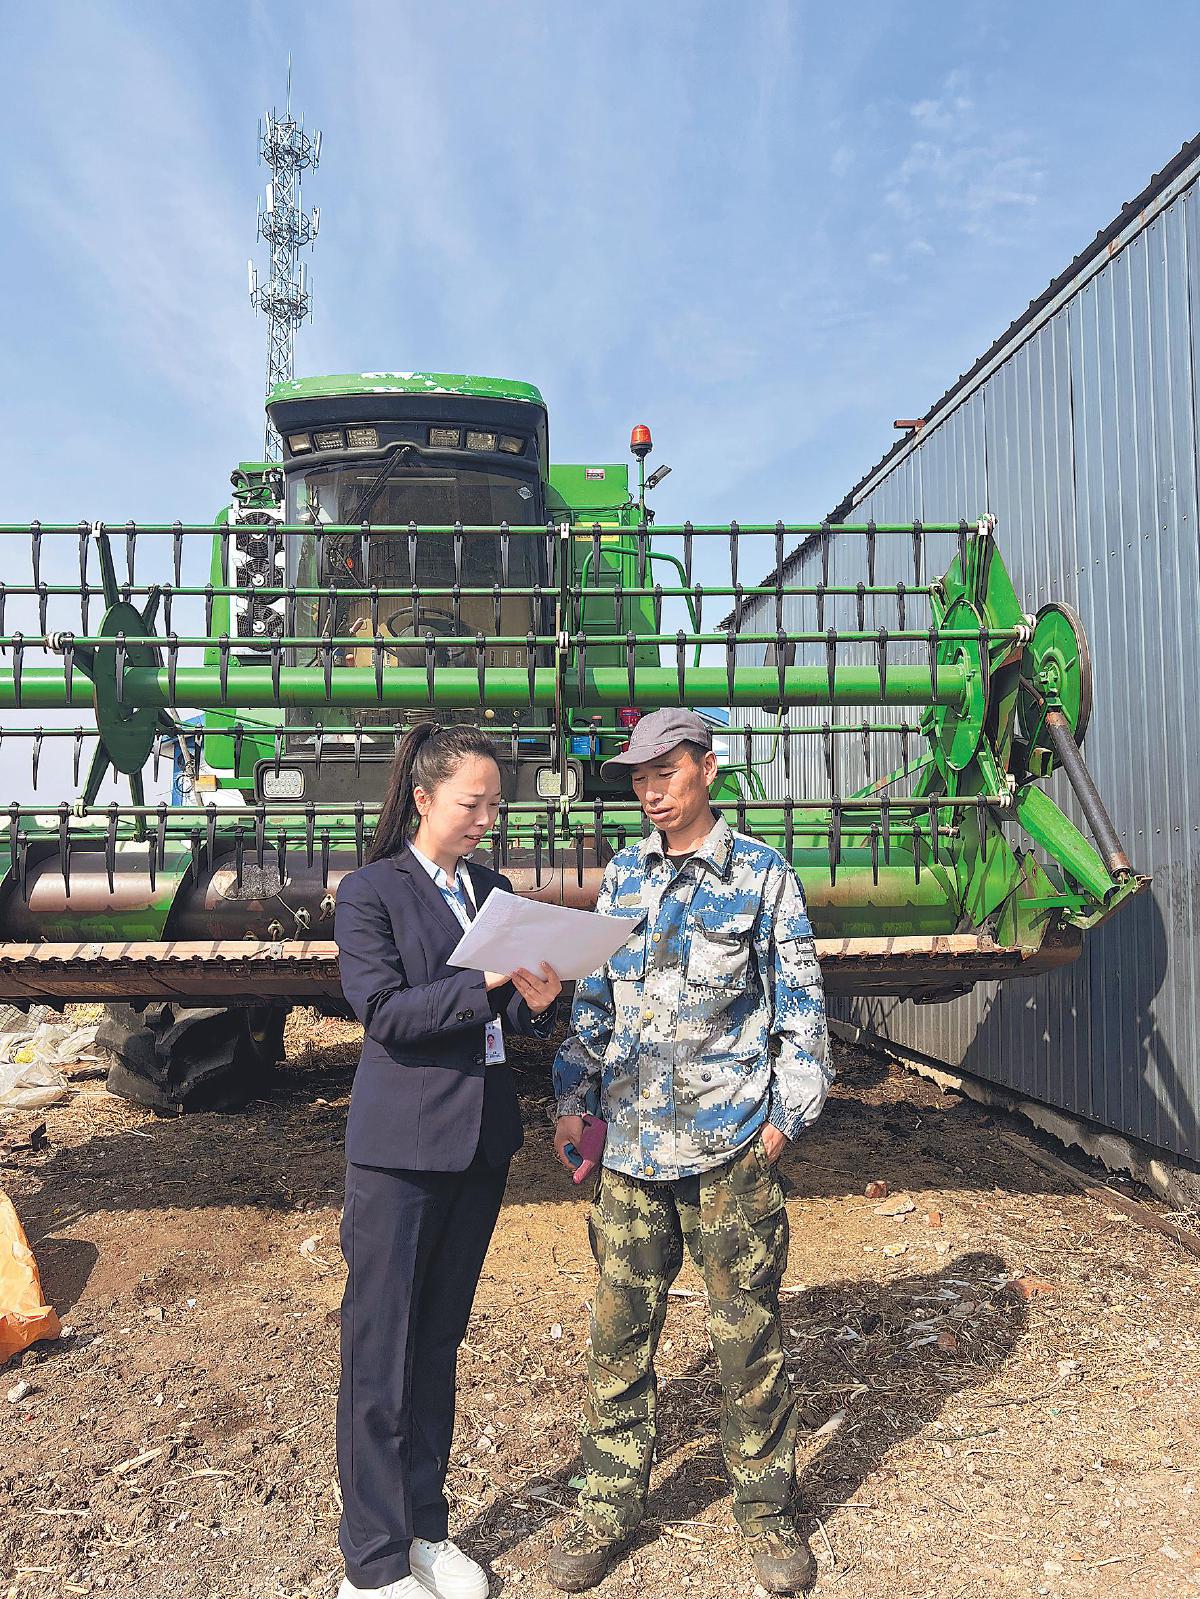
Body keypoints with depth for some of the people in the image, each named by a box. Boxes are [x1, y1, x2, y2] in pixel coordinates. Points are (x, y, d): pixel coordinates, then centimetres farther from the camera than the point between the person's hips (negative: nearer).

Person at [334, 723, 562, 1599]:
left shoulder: (491, 890, 9)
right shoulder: (371, 892, -8)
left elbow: (513, 1017, 10)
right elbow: (385, 1012, -17)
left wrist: (538, 1001, -12)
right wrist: (487, 983, -26)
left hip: (481, 1140, 6)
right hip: (400, 1149, -6)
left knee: (439, 1341, 17)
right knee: (381, 1356, 5)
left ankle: (425, 1528, 33)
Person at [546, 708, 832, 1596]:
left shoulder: (762, 873, -3)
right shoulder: (622, 875, 9)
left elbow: (800, 1000, -1)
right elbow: (594, 997, 13)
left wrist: (786, 1114, -5)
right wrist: (574, 1097, 7)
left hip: (731, 1143, -3)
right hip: (633, 1138, 4)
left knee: (747, 1332, 8)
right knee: (619, 1332, 11)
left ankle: (768, 1507, 29)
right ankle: (610, 1505, 29)